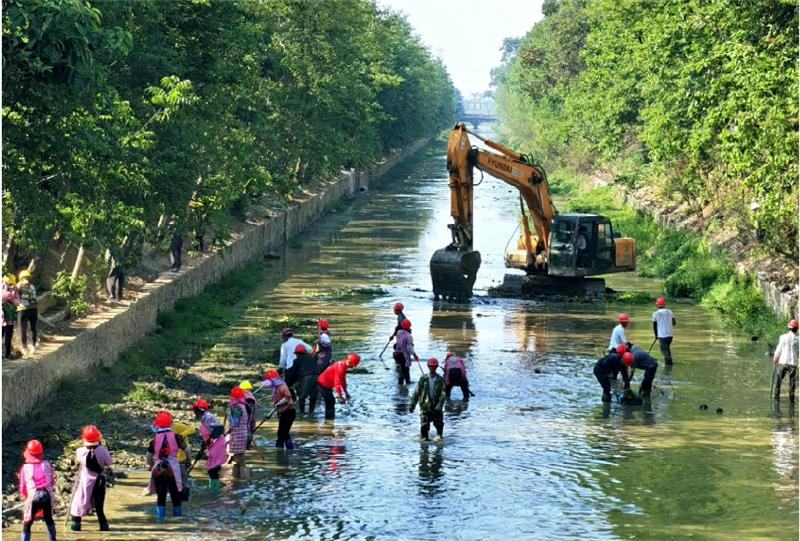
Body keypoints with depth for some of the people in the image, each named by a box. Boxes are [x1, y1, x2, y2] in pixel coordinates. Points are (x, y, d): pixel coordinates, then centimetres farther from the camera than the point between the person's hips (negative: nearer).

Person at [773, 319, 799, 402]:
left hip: (783, 362, -1)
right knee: (792, 381, 10)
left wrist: (775, 358, 13)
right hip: (793, 363, 1)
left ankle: (776, 395, 4)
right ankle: (791, 398, 9)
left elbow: (779, 349, -2)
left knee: (778, 379, 9)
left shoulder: (783, 337, -8)